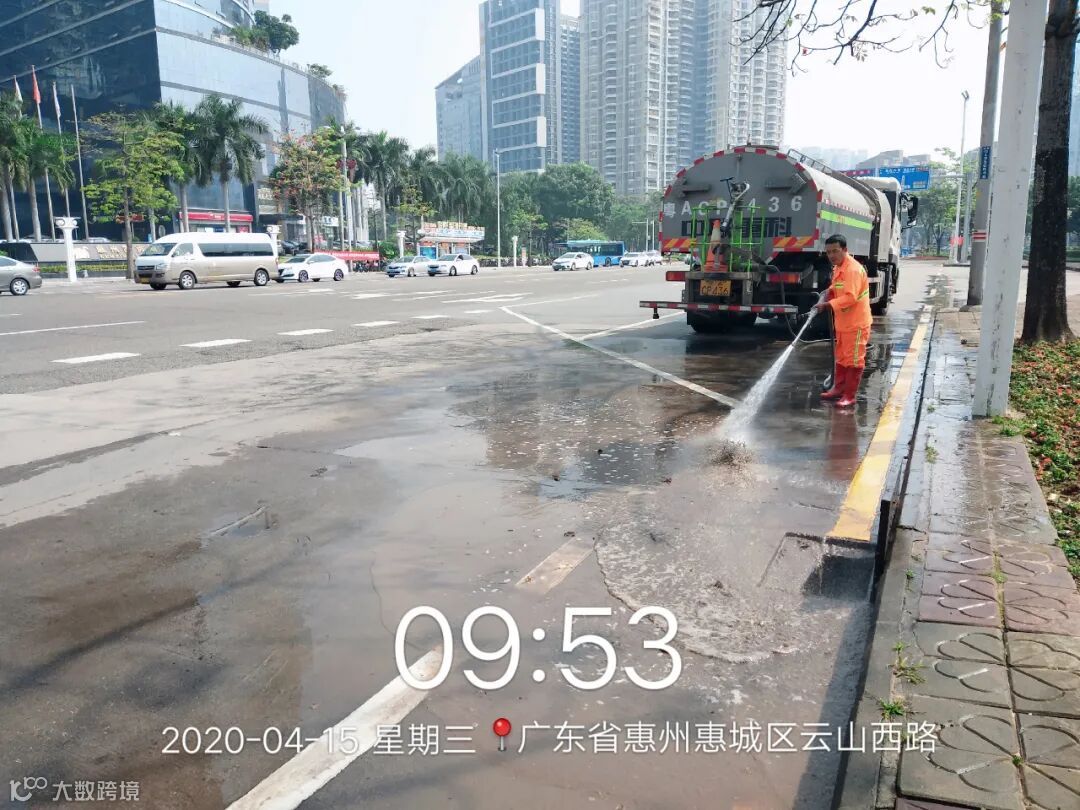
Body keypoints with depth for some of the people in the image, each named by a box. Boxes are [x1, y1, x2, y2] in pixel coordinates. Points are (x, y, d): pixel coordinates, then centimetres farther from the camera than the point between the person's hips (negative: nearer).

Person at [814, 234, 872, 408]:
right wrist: (830, 293, 2)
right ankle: (839, 388, 30)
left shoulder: (853, 269, -22)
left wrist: (827, 304, -32)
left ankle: (849, 395, 4)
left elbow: (850, 297, -29)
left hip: (856, 323, -9)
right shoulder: (838, 268, 9)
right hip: (843, 322, 10)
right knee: (840, 358, 18)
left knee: (853, 360, -1)